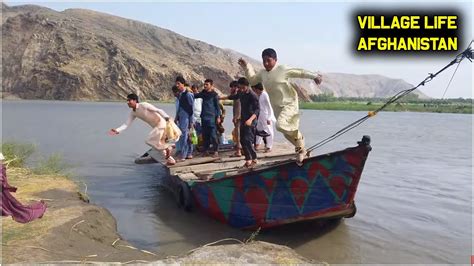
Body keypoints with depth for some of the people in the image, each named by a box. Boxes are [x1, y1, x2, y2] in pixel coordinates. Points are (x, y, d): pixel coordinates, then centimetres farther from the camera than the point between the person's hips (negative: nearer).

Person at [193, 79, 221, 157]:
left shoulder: (214, 94, -3)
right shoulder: (203, 93, 12)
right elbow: (195, 96, 16)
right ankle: (206, 149, 18)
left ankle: (215, 150, 1)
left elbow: (217, 106, -2)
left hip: (212, 117, -6)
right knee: (205, 134, 9)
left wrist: (218, 116, -7)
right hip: (204, 117, 6)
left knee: (213, 135, -5)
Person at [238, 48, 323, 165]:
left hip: (289, 104, -7)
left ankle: (298, 137, 1)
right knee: (287, 133, 12)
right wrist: (246, 67, 10)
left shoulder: (282, 70, -15)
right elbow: (252, 79, 19)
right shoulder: (262, 73, 4)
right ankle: (301, 150, 32)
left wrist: (314, 76, -17)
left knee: (281, 125, -29)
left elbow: (300, 72, -10)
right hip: (277, 107, 7)